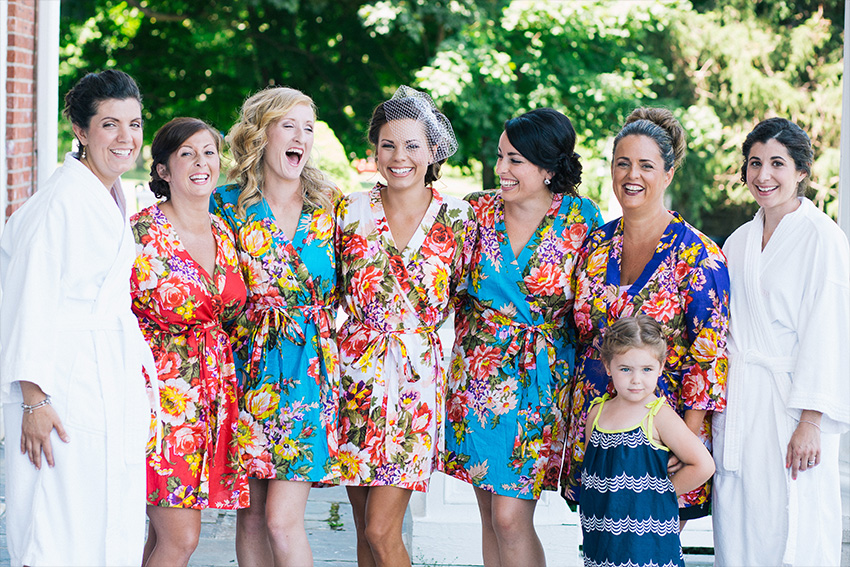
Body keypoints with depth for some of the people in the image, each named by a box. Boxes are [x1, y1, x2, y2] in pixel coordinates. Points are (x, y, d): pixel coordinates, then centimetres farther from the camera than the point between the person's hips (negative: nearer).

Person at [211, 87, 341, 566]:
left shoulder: (330, 206, 4)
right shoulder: (228, 203, 3)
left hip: (308, 368, -1)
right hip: (248, 365, 1)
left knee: (282, 519, -10)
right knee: (251, 517, 5)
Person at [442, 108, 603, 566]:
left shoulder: (581, 219, -5)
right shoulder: (478, 210, 2)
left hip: (538, 378, -3)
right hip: (477, 371, 3)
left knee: (511, 518, -9)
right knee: (490, 516, 8)